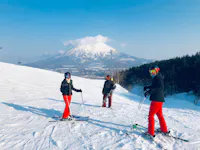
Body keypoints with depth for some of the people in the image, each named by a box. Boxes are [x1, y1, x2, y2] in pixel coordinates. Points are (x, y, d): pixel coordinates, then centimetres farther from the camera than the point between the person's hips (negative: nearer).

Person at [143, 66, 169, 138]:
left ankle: (151, 133, -2)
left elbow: (160, 87, -27)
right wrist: (147, 87, 20)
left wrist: (149, 91, -30)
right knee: (159, 115, 21)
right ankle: (164, 130, 32)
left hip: (157, 99, -10)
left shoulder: (158, 78, -13)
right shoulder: (156, 78, 16)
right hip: (159, 99, 10)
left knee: (151, 115, -4)